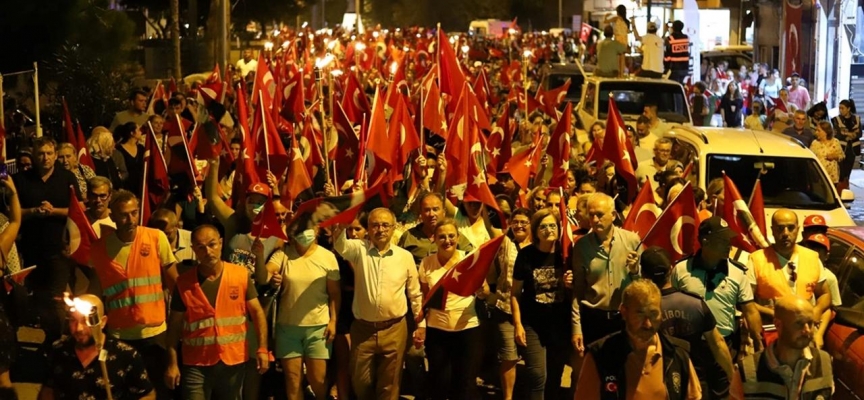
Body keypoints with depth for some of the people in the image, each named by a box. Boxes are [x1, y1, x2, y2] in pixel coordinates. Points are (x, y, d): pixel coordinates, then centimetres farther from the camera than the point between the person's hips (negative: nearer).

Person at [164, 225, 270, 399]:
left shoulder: (241, 275, -2)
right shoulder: (184, 282, -4)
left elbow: (257, 312, 0)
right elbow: (174, 325, 0)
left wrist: (262, 348, -10)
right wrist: (172, 363, -4)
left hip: (234, 361, 1)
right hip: (196, 365, -1)